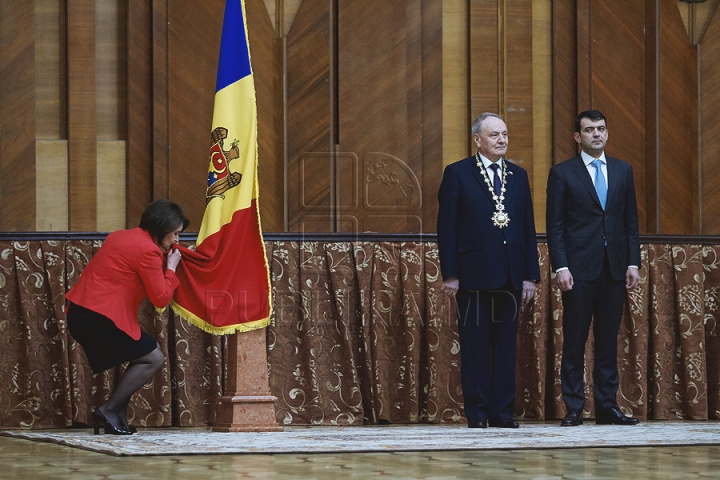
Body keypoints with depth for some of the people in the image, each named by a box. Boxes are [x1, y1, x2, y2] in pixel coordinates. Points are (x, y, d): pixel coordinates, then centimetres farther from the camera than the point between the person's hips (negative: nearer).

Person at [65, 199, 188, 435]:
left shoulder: (120, 236, 18)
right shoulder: (148, 250, -11)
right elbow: (161, 298, -11)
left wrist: (162, 259, 18)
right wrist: (171, 267, 5)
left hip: (79, 313, 10)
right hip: (100, 318, -10)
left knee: (143, 356, 18)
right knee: (153, 358, 0)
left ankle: (116, 416, 12)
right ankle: (109, 410, -3)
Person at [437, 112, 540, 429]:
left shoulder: (518, 176, 14)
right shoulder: (457, 174, 1)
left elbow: (528, 228, 13)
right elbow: (446, 227, -2)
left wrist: (530, 275, 6)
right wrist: (449, 274, -9)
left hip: (510, 276, 4)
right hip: (473, 275, -4)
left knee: (506, 346, 5)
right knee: (475, 346, -1)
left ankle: (503, 412, 10)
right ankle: (477, 414, 4)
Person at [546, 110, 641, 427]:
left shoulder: (623, 171, 12)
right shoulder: (562, 173, 1)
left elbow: (631, 221, 12)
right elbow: (554, 225, -1)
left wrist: (633, 263, 4)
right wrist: (560, 267, -10)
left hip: (614, 269, 3)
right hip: (579, 268, -3)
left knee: (608, 340, 6)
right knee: (574, 341, -2)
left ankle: (607, 406, 9)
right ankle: (573, 408, 2)